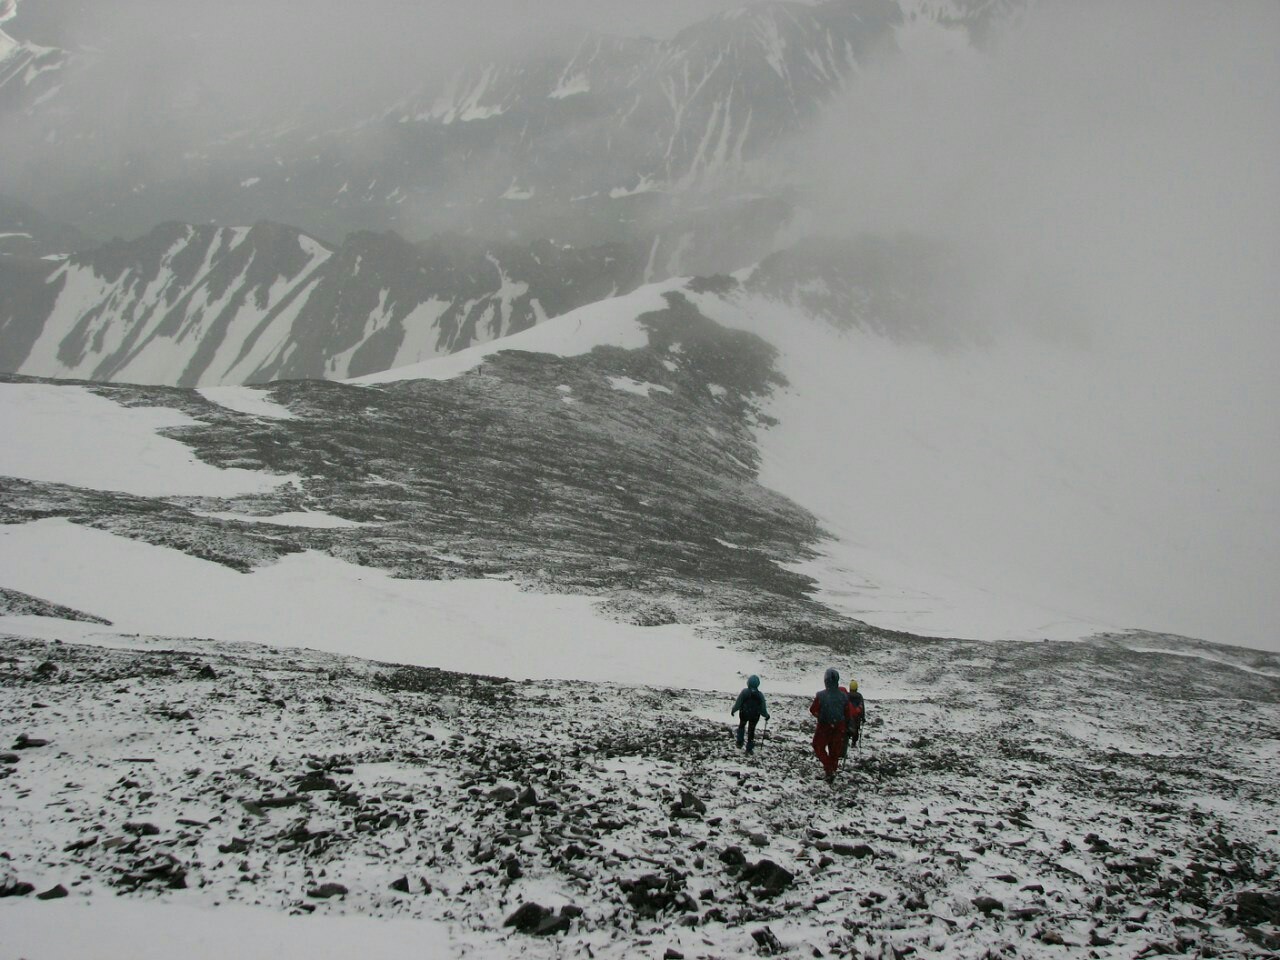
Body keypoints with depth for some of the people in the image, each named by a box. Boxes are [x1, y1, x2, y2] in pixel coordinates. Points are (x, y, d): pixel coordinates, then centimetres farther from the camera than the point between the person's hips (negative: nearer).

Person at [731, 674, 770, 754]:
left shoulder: (744, 692, -19)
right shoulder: (760, 695, -14)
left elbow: (738, 703, -12)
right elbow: (763, 708, -6)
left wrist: (733, 710, 4)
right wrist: (766, 715, 12)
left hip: (744, 714, -1)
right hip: (755, 716, 1)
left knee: (741, 726, 27)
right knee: (751, 730, 15)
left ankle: (739, 743, 24)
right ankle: (749, 748, 19)